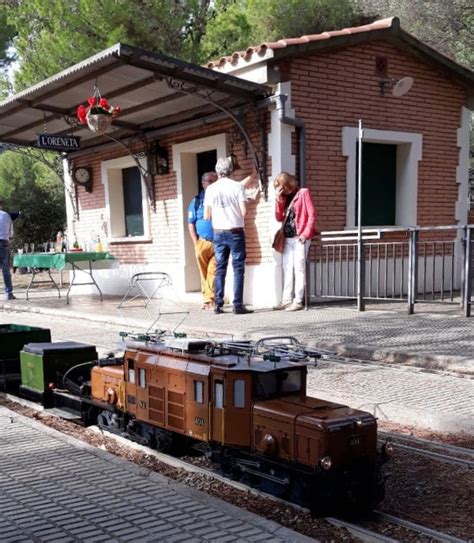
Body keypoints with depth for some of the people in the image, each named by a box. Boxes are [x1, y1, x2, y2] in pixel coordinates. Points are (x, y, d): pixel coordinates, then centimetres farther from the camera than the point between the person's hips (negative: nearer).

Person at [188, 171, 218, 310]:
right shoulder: (196, 201, 8)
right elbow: (191, 224, 8)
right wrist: (196, 243, -1)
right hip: (202, 243, 1)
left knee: (213, 272, -7)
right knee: (204, 274, 6)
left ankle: (209, 299, -5)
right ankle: (209, 299, 14)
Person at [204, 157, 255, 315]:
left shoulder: (211, 189, 2)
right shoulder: (237, 186, -6)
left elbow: (206, 216, 4)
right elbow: (244, 212, -11)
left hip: (218, 233, 3)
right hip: (235, 232, -3)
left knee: (220, 269, 8)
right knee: (238, 269, 0)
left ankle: (218, 305, 8)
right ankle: (238, 305, -4)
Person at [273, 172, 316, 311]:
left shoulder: (303, 193, -2)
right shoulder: (285, 198, 15)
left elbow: (312, 214, -8)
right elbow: (279, 218, 9)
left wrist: (306, 234, -15)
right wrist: (278, 200, -1)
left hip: (300, 238, -7)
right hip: (287, 238, 7)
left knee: (298, 268, -6)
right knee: (287, 268, 7)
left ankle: (298, 301, -5)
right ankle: (286, 299, 11)